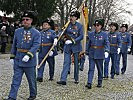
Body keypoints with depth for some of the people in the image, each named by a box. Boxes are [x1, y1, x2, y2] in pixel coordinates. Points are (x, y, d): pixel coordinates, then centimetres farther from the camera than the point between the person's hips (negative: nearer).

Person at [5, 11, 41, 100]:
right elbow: (14, 45, 14)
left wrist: (28, 55, -28)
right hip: (18, 60, 4)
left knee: (31, 79, 11)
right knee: (16, 79, 2)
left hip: (29, 61, -3)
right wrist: (12, 56, 11)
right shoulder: (18, 31, 8)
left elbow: (36, 45, -17)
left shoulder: (36, 33, -6)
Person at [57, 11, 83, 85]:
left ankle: (76, 79, 22)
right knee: (66, 62, -6)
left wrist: (73, 41, -19)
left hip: (76, 46, -2)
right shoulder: (68, 25, 7)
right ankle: (63, 79, -11)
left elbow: (81, 36, -7)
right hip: (68, 46, 2)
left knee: (76, 62, 8)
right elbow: (64, 33, 13)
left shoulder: (79, 26, -2)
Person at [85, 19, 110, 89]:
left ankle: (100, 83, 23)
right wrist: (87, 51, 16)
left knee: (100, 69, 10)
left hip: (100, 54, -1)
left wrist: (106, 51, -28)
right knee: (91, 69, -5)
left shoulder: (104, 34, -3)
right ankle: (89, 83, -9)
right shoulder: (91, 34, 5)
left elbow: (107, 43, -12)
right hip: (92, 54, 2)